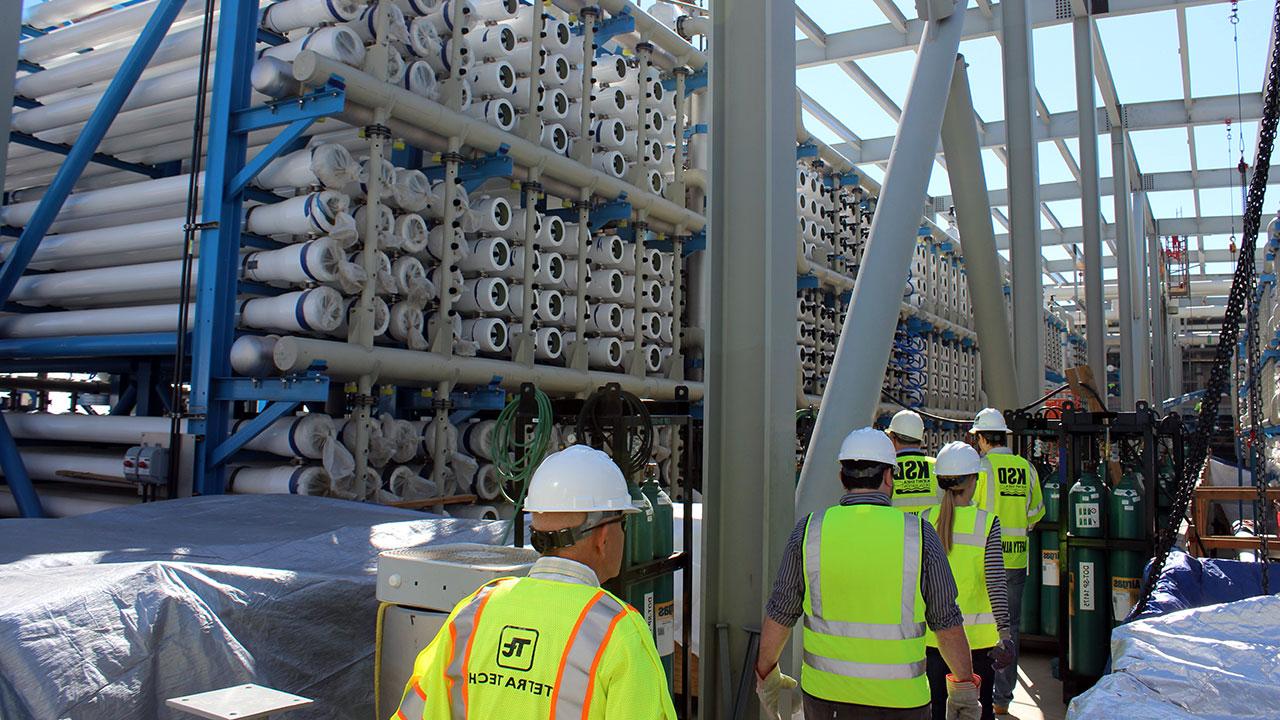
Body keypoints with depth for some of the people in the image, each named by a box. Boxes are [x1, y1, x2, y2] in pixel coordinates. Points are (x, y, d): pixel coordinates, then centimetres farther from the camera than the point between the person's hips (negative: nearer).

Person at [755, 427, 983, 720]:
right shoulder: (919, 534, -8)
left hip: (825, 694, 2)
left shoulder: (810, 530, -6)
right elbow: (947, 621, -3)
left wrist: (766, 675, 14)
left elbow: (780, 613, 0)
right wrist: (964, 686, 11)